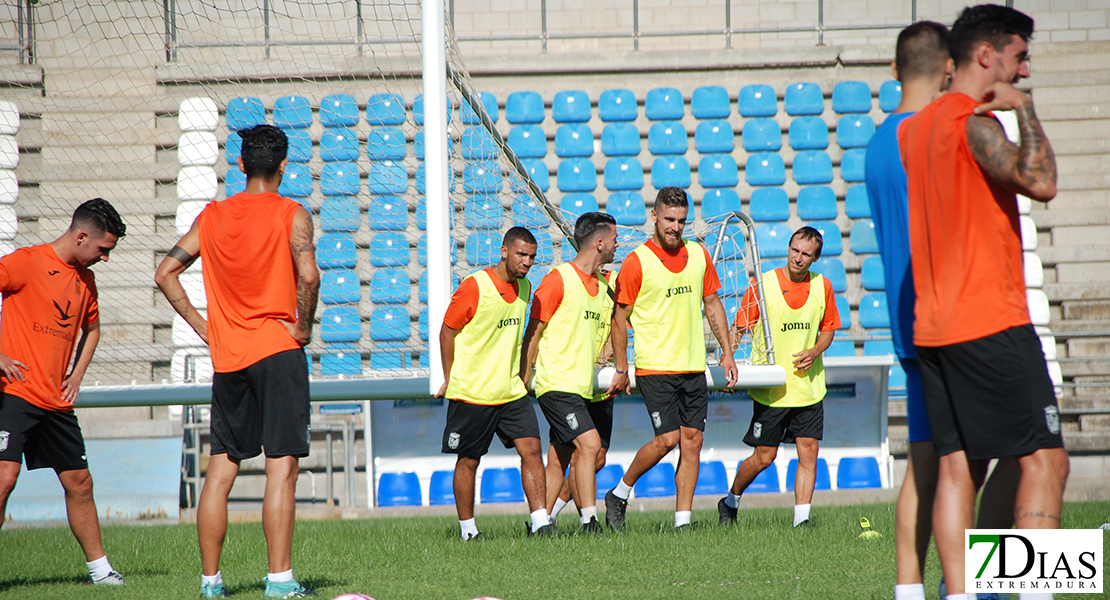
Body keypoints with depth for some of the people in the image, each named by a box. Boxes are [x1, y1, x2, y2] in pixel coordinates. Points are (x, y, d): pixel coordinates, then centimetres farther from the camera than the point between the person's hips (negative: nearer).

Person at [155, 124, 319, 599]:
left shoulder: (212, 216, 9)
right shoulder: (291, 215, -6)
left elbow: (166, 273, 9)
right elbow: (308, 275, -21)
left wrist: (200, 324, 11)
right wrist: (304, 326, -7)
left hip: (226, 355, 5)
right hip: (277, 348, -5)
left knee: (221, 468, 10)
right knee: (281, 465, -6)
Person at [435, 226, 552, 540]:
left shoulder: (524, 287, 8)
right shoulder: (474, 288, -14)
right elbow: (447, 332, -5)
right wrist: (450, 381, -2)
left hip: (511, 392, 6)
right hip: (471, 393, -6)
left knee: (532, 450, -6)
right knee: (468, 461, 3)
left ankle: (540, 523, -5)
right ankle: (468, 530, 14)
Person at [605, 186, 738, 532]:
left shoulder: (698, 255, 8)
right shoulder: (637, 262, -7)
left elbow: (712, 303, 18)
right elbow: (620, 317, -3)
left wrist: (727, 353, 13)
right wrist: (621, 369, -4)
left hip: (693, 367, 5)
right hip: (654, 367, -5)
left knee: (692, 440, 0)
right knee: (667, 438, -13)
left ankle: (683, 520, 5)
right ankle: (619, 494, 8)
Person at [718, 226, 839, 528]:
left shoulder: (822, 286, 2)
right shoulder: (762, 284, -8)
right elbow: (739, 327, -4)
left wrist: (814, 352, -6)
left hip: (809, 387, 3)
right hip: (771, 389, -3)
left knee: (808, 452, -4)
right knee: (763, 457, 3)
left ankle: (801, 518, 0)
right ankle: (730, 501, 26)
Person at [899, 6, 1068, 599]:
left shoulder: (914, 127, 15)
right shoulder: (974, 123, -12)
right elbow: (1040, 182, -26)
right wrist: (1024, 109, -12)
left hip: (933, 325, 9)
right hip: (991, 322, -9)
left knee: (957, 464, 6)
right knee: (1044, 458, -6)